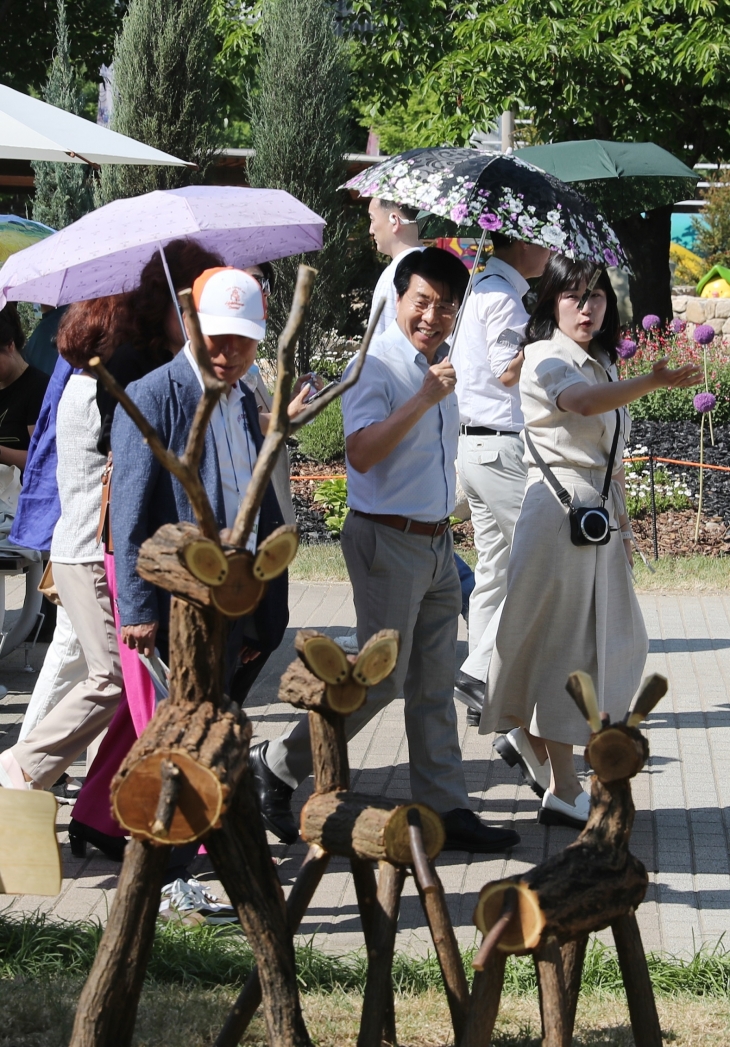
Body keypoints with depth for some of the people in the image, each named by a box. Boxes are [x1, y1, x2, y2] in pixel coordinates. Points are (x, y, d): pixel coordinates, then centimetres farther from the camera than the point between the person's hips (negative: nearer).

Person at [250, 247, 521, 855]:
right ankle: (278, 766, 8)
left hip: (436, 540, 8)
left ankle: (446, 807, 13)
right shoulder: (377, 366, -15)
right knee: (382, 676, -6)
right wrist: (424, 399, -34)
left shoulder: (438, 368, 13)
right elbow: (362, 453, -28)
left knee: (434, 683, 9)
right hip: (388, 541, -8)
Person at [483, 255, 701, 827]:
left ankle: (530, 737, 30)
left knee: (618, 640, 13)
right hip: (560, 514, -9)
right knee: (563, 646, -5)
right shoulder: (545, 359, -12)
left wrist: (622, 521, 19)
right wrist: (654, 382, -49)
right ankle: (563, 791, 1)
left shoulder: (601, 364, 16)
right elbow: (583, 402, -35)